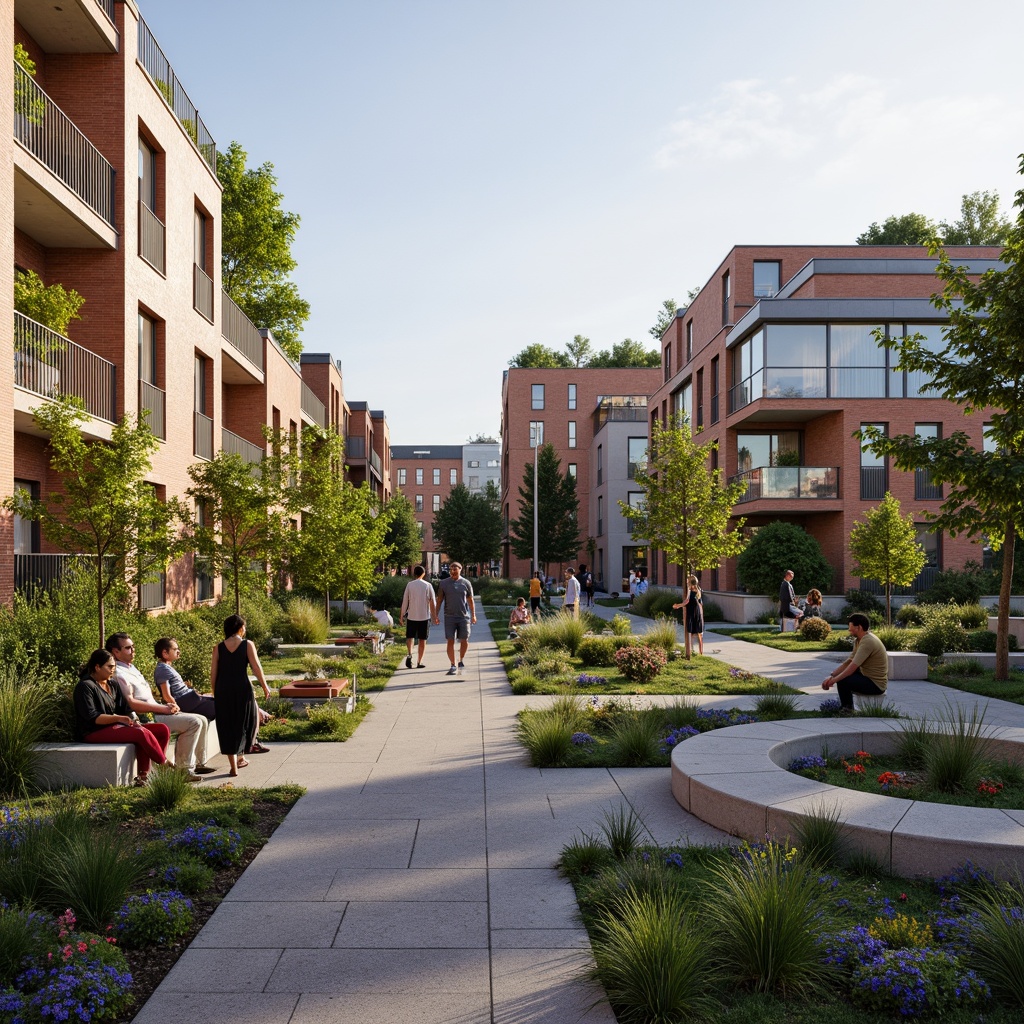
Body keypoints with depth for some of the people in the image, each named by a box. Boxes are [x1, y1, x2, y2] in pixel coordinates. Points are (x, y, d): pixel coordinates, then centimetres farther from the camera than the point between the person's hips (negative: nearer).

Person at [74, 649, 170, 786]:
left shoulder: (113, 685, 18)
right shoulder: (85, 686, -7)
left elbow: (125, 708, 14)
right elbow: (92, 717, -17)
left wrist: (133, 720, -8)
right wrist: (118, 718, -26)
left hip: (115, 725, 9)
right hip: (96, 732, -9)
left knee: (163, 729, -11)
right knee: (143, 733, -31)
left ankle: (144, 775, -19)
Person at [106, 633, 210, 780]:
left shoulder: (131, 667, 20)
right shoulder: (118, 673, -12)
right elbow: (131, 703, -21)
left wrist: (168, 706, 6)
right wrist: (163, 708, -19)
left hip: (157, 711, 10)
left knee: (201, 721, 3)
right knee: (194, 722, -21)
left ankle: (198, 763, 10)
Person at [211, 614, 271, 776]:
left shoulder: (218, 648, 3)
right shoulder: (248, 645, -4)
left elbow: (213, 673, 3)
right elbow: (256, 667, -7)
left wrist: (215, 692, 14)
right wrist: (265, 687, 4)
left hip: (223, 690, 2)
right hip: (242, 687, -2)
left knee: (227, 726, 7)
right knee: (244, 721, 19)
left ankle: (233, 766, 8)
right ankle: (239, 757, 27)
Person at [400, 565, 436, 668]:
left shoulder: (410, 584, -1)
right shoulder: (428, 585, -1)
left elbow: (405, 601, 1)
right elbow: (432, 602, -1)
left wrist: (402, 615, 9)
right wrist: (434, 615, 7)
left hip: (411, 616, 0)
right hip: (424, 616, 0)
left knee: (410, 637, 11)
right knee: (422, 640, 7)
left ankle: (409, 654, -14)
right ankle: (419, 662, 9)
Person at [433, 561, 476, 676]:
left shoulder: (466, 583, 4)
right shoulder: (443, 583, 3)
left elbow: (470, 601, 10)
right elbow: (439, 601, 7)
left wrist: (473, 615, 7)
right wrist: (436, 615, 1)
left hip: (464, 616, 0)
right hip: (449, 617, 0)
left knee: (464, 641, 1)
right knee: (450, 641, -1)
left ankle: (461, 661, 24)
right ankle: (453, 665, 8)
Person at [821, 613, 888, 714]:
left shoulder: (868, 642, -25)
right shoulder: (859, 640, 7)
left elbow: (853, 666, -28)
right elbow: (849, 661, 7)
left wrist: (834, 680, -21)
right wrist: (832, 675, -3)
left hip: (876, 684, -10)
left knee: (842, 681, -21)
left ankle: (847, 710, 1)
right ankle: (846, 705, 23)